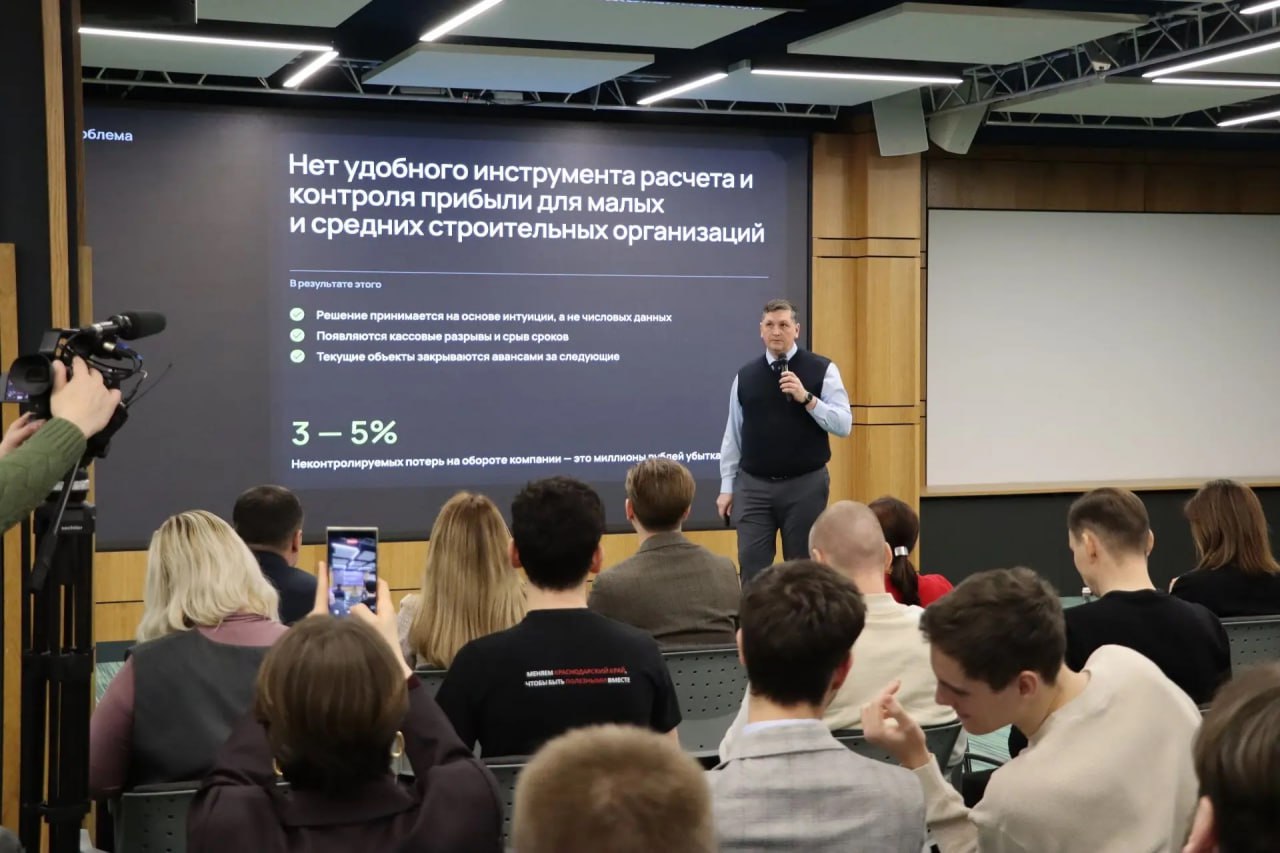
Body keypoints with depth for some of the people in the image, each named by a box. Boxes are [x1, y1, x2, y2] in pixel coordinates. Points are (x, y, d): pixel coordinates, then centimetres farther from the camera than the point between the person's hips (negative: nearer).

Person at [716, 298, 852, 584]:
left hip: (805, 485, -2)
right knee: (752, 567, 0)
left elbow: (843, 425, -9)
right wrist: (727, 486, 6)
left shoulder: (822, 370, -2)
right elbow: (733, 435, 9)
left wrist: (806, 398, -22)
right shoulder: (745, 376, 7)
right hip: (754, 486, 2)